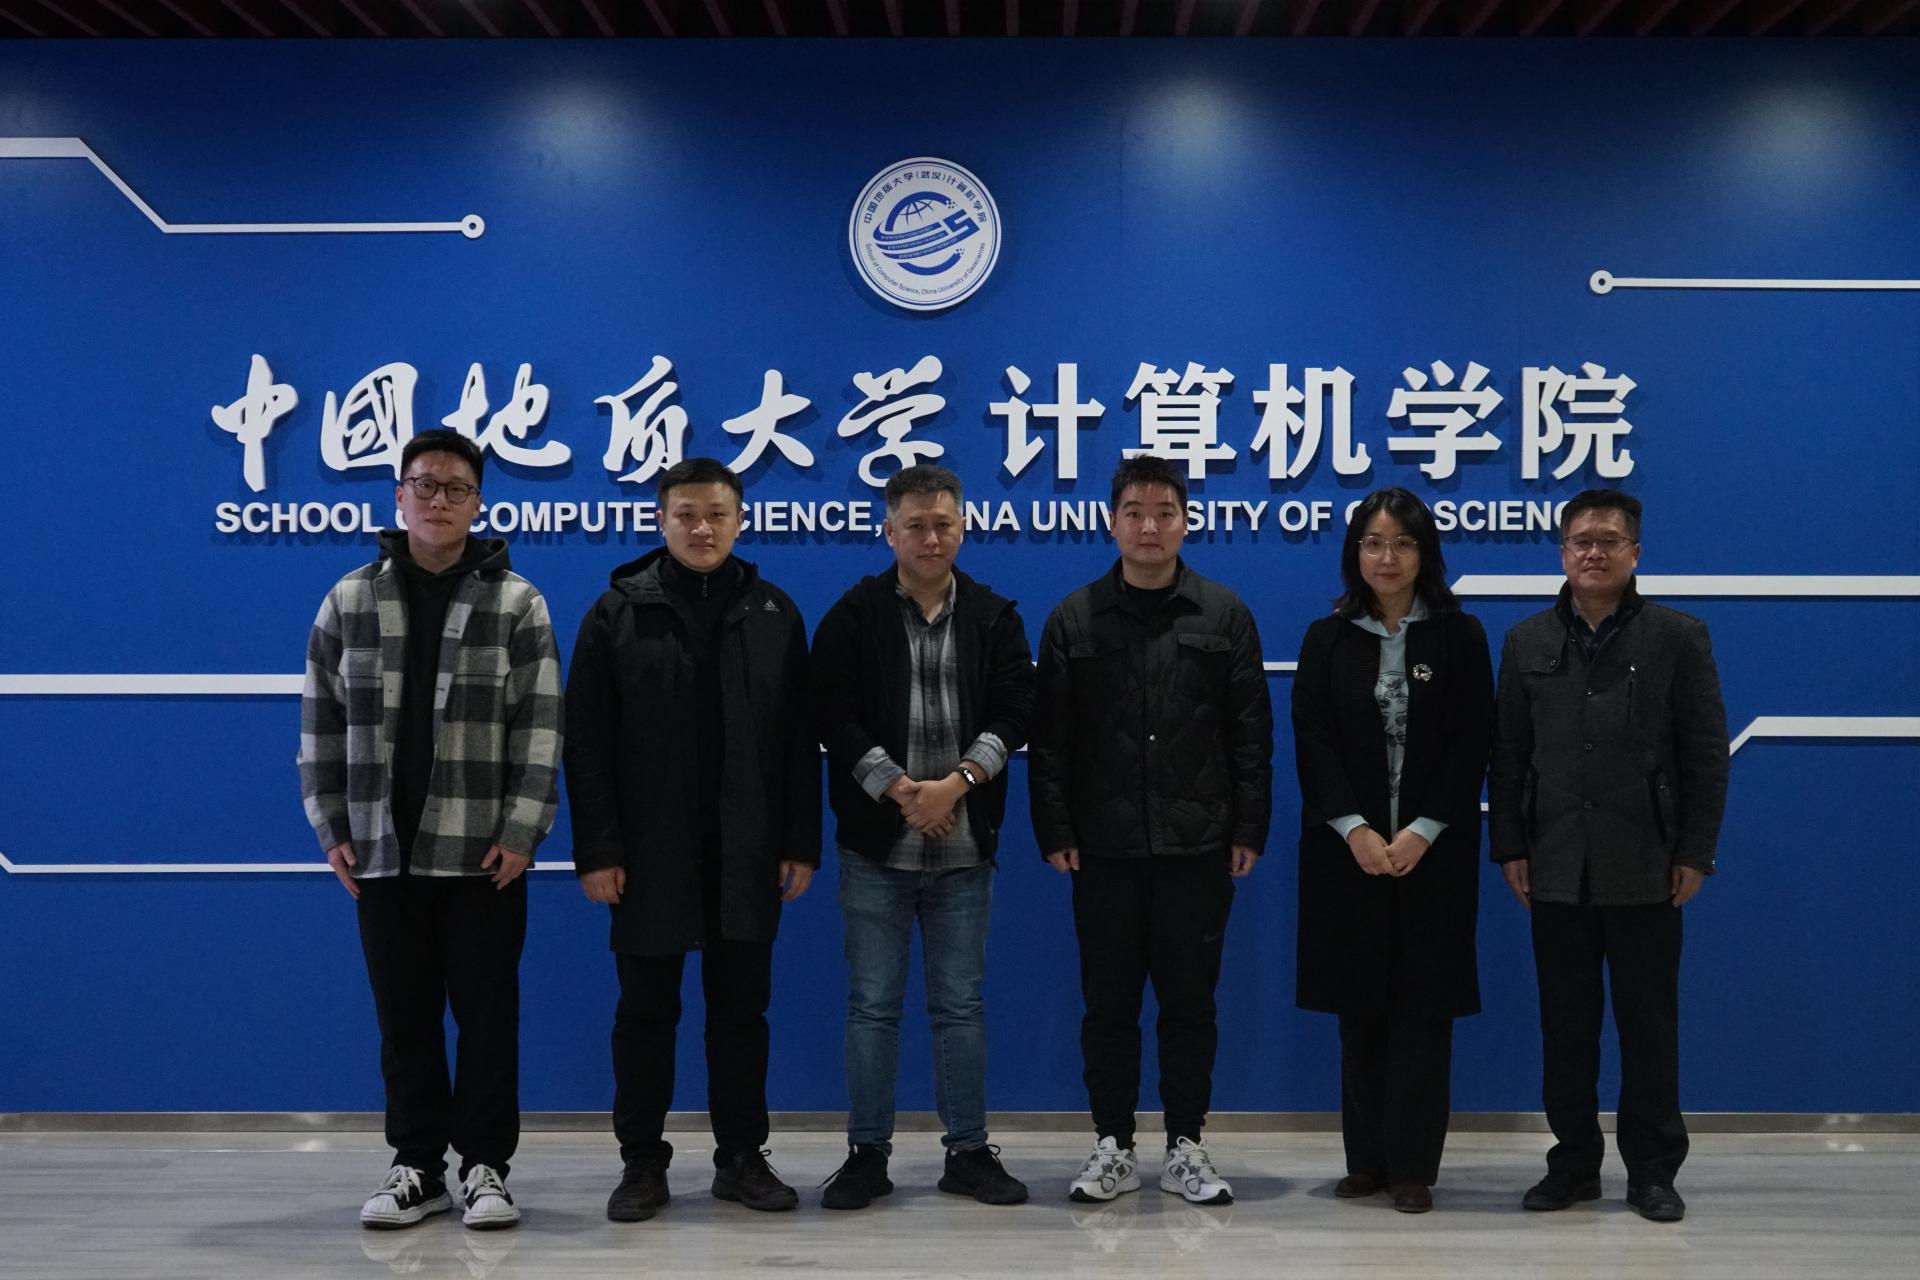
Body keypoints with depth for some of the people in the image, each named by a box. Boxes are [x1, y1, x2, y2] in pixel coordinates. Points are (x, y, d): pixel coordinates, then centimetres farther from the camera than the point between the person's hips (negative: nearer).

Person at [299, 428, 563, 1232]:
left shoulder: (516, 604, -1)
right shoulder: (349, 601, 7)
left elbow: (539, 727, -5)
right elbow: (322, 723, 9)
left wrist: (521, 831, -12)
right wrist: (332, 827, 4)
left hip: (482, 852, -2)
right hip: (383, 851, 3)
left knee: (486, 1013, 3)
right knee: (404, 1017, 9)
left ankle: (486, 1165, 14)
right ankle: (417, 1167, 20)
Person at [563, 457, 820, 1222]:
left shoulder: (774, 614, 5)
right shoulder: (619, 612, 0)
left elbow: (800, 741, 5)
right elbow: (587, 742, -4)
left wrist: (801, 843, 0)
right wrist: (596, 849, -10)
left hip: (746, 852, 2)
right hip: (649, 851, -1)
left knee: (741, 1010, 9)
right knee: (646, 1012, 7)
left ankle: (742, 1157, 20)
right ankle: (642, 1162, 18)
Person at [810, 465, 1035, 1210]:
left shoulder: (995, 617, 7)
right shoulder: (854, 616, 1)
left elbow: (1013, 713, -1)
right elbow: (834, 715, -6)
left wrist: (956, 782, -15)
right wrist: (898, 789, -14)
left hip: (964, 847, 1)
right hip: (875, 843, -1)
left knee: (961, 1004, 9)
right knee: (873, 1003, 5)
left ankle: (969, 1152, 19)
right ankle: (867, 1154, 15)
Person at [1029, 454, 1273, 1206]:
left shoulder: (1224, 616, 3)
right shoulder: (1074, 620, 3)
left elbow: (1250, 734, 3)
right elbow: (1050, 738, 2)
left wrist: (1249, 828, -2)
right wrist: (1054, 831, -4)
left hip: (1197, 847, 0)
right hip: (1104, 848, 0)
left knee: (1190, 1002, 7)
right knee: (1108, 1003, 7)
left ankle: (1185, 1148, 18)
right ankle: (1112, 1147, 19)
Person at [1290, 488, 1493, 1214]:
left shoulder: (1459, 636, 3)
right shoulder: (1327, 639, 6)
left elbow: (1471, 746, -3)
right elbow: (1311, 743, -1)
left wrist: (1421, 832, -13)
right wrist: (1356, 831, -13)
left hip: (1433, 850, -1)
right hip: (1347, 849, 1)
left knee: (1423, 1006, 0)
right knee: (1360, 1005, 5)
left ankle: (1413, 1166, 7)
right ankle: (1366, 1160, 14)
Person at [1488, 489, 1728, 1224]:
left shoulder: (1678, 637, 1)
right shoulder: (1527, 642, 8)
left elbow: (1706, 753, -1)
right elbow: (1508, 755, 7)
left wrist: (1695, 853, -6)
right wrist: (1509, 847, 1)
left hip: (1645, 869, -2)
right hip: (1557, 869, 2)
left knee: (1648, 1024, 5)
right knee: (1565, 1023, 8)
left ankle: (1652, 1171, 15)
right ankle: (1574, 1163, 18)